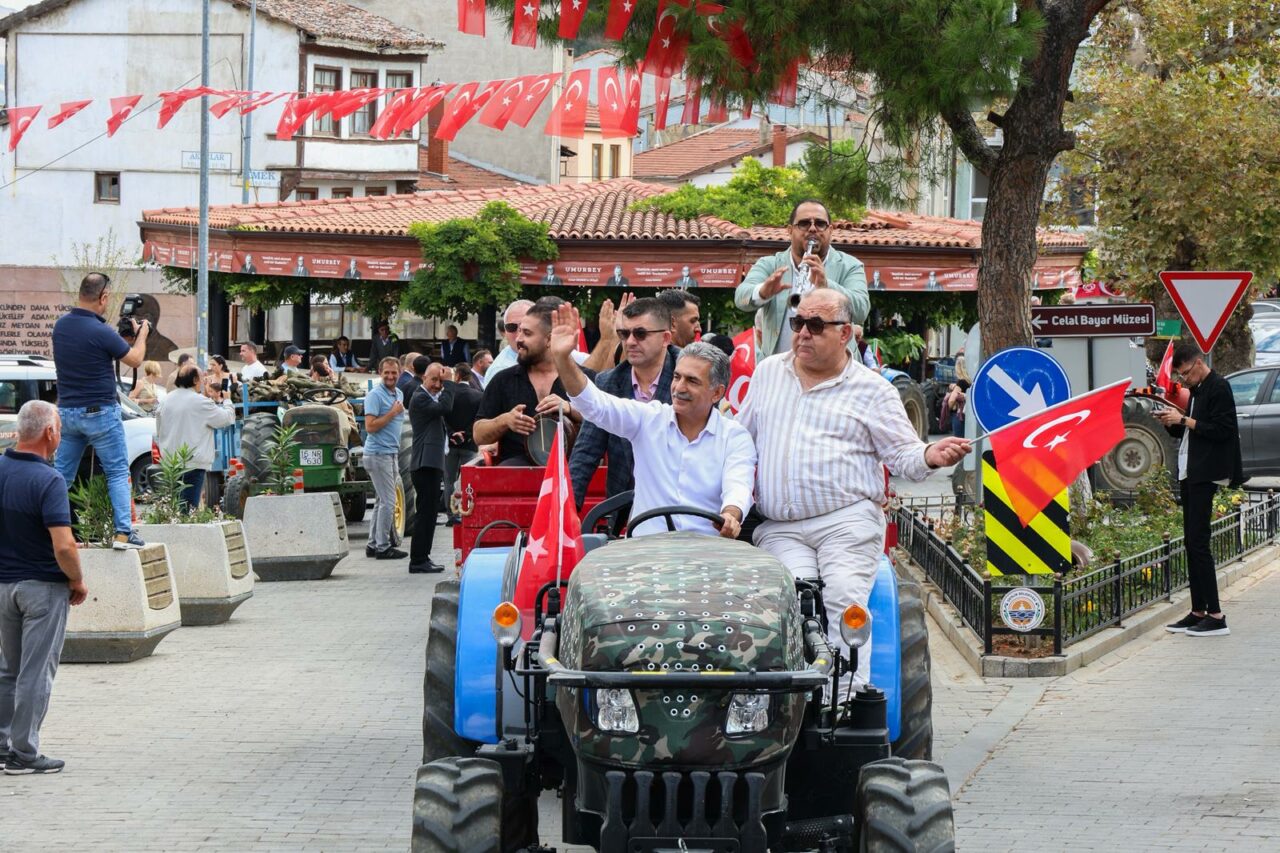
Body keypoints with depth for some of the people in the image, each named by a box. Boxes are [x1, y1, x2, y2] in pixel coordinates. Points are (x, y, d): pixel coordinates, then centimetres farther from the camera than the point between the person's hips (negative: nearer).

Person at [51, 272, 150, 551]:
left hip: (67, 410, 6)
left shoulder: (60, 326, 2)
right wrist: (142, 334, 13)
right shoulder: (101, 332, -19)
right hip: (100, 411, -6)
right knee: (118, 473, 3)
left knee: (62, 475, 11)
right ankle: (123, 532, -3)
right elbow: (135, 360, -6)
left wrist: (122, 335, 20)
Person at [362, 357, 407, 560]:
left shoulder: (399, 394, 14)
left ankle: (373, 545, 18)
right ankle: (382, 547, -5)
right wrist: (393, 413, -18)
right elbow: (370, 426, -20)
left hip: (391, 453, 9)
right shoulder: (375, 395, -13)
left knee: (382, 501, 12)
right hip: (378, 454, -9)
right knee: (388, 502, -9)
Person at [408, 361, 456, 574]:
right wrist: (449, 382, -17)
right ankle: (418, 561, -10)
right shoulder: (420, 398, -12)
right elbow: (445, 407, -24)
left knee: (429, 512, 14)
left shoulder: (432, 397, 21)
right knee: (426, 511, -10)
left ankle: (422, 558, 19)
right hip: (425, 463, -11)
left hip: (432, 464, 11)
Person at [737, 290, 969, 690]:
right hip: (779, 528, 3)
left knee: (844, 596, -24)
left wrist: (930, 456, -16)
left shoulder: (872, 390, 8)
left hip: (848, 521, -2)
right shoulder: (767, 372, 20)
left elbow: (901, 454, 6)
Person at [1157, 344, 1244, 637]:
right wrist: (1171, 423, 3)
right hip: (1190, 473, 10)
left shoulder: (1218, 388, -11)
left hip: (1205, 475, -10)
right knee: (1192, 543, 10)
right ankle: (1198, 612, 13)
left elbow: (1221, 431, -20)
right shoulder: (1198, 390, 17)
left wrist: (1183, 420, -17)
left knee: (1198, 542, -12)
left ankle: (1216, 616, -12)